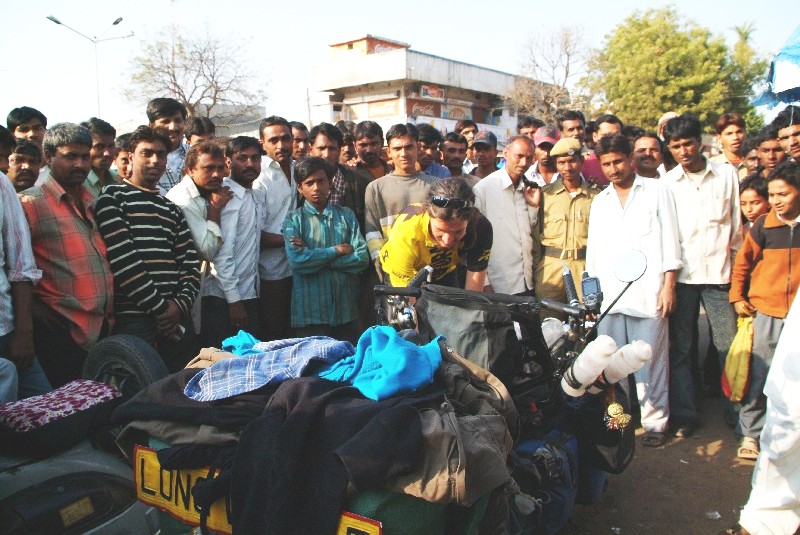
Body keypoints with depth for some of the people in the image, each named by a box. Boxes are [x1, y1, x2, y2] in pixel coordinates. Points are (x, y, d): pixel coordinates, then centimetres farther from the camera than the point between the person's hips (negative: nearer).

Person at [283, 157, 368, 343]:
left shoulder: (346, 215, 10)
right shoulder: (294, 220, 3)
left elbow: (362, 258, -3)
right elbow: (297, 260, -14)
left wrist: (315, 257, -8)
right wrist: (337, 251, -6)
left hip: (346, 309, 3)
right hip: (310, 313, -2)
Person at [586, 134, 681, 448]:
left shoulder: (656, 191, 7)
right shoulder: (600, 202, 18)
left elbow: (669, 240, 2)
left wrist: (668, 284, -5)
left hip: (647, 292, -3)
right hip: (608, 293, 4)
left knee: (650, 360, -2)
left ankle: (654, 421, 11)